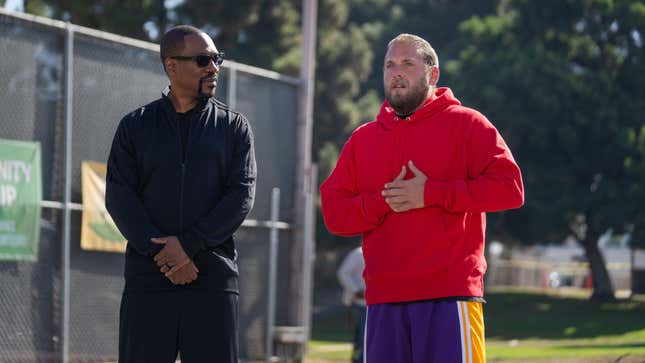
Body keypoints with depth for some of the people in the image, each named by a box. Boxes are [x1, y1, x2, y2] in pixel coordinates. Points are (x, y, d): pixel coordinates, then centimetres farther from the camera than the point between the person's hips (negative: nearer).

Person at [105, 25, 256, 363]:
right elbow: (118, 196, 1)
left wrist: (189, 245, -12)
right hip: (147, 277, 0)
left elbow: (242, 195, -1)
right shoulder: (135, 126, 10)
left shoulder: (233, 126, 9)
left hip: (213, 277, 0)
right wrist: (159, 252, -13)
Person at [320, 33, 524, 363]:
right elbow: (333, 212, 10)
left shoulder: (466, 124, 5)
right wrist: (382, 202, -9)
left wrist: (431, 193, -13)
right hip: (383, 302, 5)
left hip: (449, 297, -5)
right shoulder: (362, 139, 18)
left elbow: (509, 187, -7)